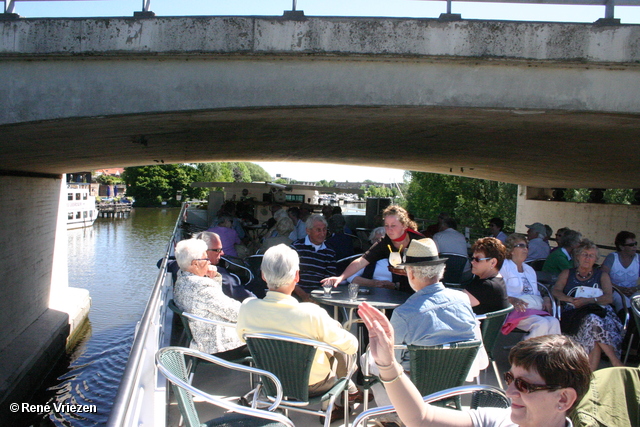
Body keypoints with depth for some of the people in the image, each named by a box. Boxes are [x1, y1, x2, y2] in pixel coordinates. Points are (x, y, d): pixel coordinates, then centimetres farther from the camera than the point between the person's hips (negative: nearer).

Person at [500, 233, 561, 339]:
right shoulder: (504, 265, 8)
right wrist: (512, 300, -23)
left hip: (536, 310, 6)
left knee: (554, 322, -26)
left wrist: (546, 299, 6)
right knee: (542, 323, -32)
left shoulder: (530, 270, 31)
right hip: (518, 310, -6)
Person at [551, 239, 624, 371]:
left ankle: (591, 373, -38)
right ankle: (616, 362, -32)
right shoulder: (567, 274, 25)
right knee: (593, 320, -36)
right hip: (574, 313, 0)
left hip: (601, 311, 0)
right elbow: (555, 291, 8)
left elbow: (609, 298, 5)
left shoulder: (602, 275, 23)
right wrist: (571, 299, -12)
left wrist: (589, 300, -13)